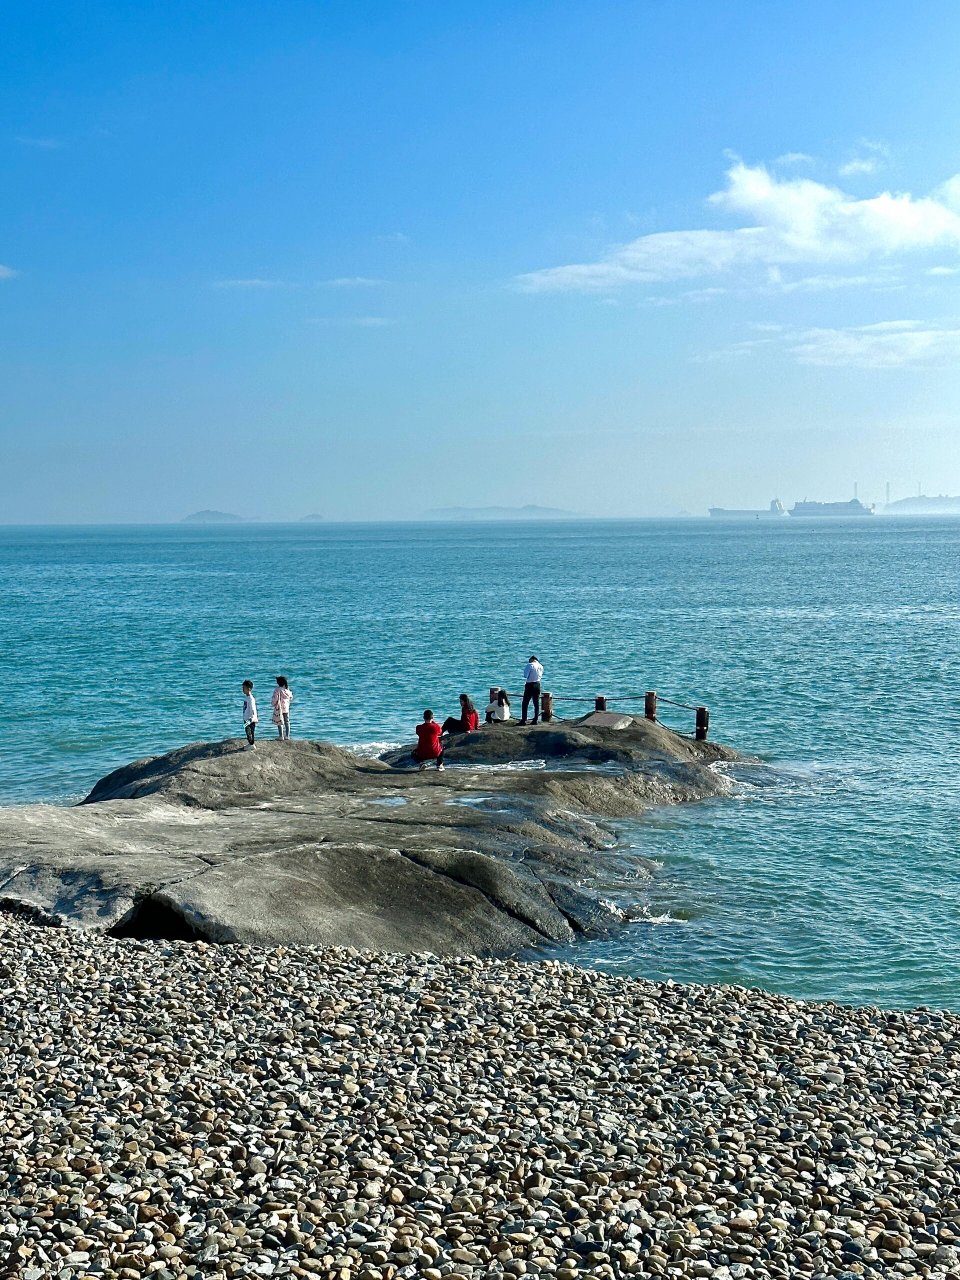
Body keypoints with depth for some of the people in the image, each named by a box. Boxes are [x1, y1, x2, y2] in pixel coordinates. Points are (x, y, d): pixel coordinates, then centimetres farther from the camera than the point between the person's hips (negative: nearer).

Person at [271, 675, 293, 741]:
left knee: (279, 723, 2)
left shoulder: (277, 690, -15)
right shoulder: (287, 690, -1)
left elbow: (275, 699, -15)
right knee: (287, 722, 12)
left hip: (279, 708, -4)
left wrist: (274, 704, 5)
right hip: (286, 708, 4)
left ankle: (281, 736, 1)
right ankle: (287, 736, 12)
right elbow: (291, 698, 10)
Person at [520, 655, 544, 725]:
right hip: (537, 685, 6)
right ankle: (535, 720, 10)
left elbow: (525, 675, -14)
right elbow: (541, 676, 14)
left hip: (530, 685, -6)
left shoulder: (530, 665, -11)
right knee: (536, 703, 11)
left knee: (525, 703, -2)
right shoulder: (540, 666, 7)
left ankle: (523, 720, -7)